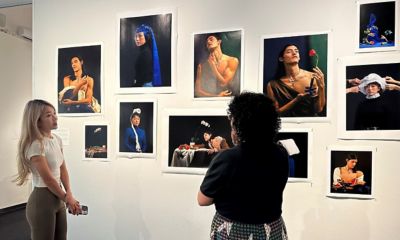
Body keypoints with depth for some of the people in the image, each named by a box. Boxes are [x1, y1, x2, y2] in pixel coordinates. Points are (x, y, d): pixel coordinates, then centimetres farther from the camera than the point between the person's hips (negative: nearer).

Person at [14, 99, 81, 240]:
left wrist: (69, 195, -5)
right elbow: (48, 179, -19)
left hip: (58, 198, 8)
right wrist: (67, 198, -8)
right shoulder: (35, 145, -21)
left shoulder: (57, 139, 3)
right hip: (42, 200, -8)